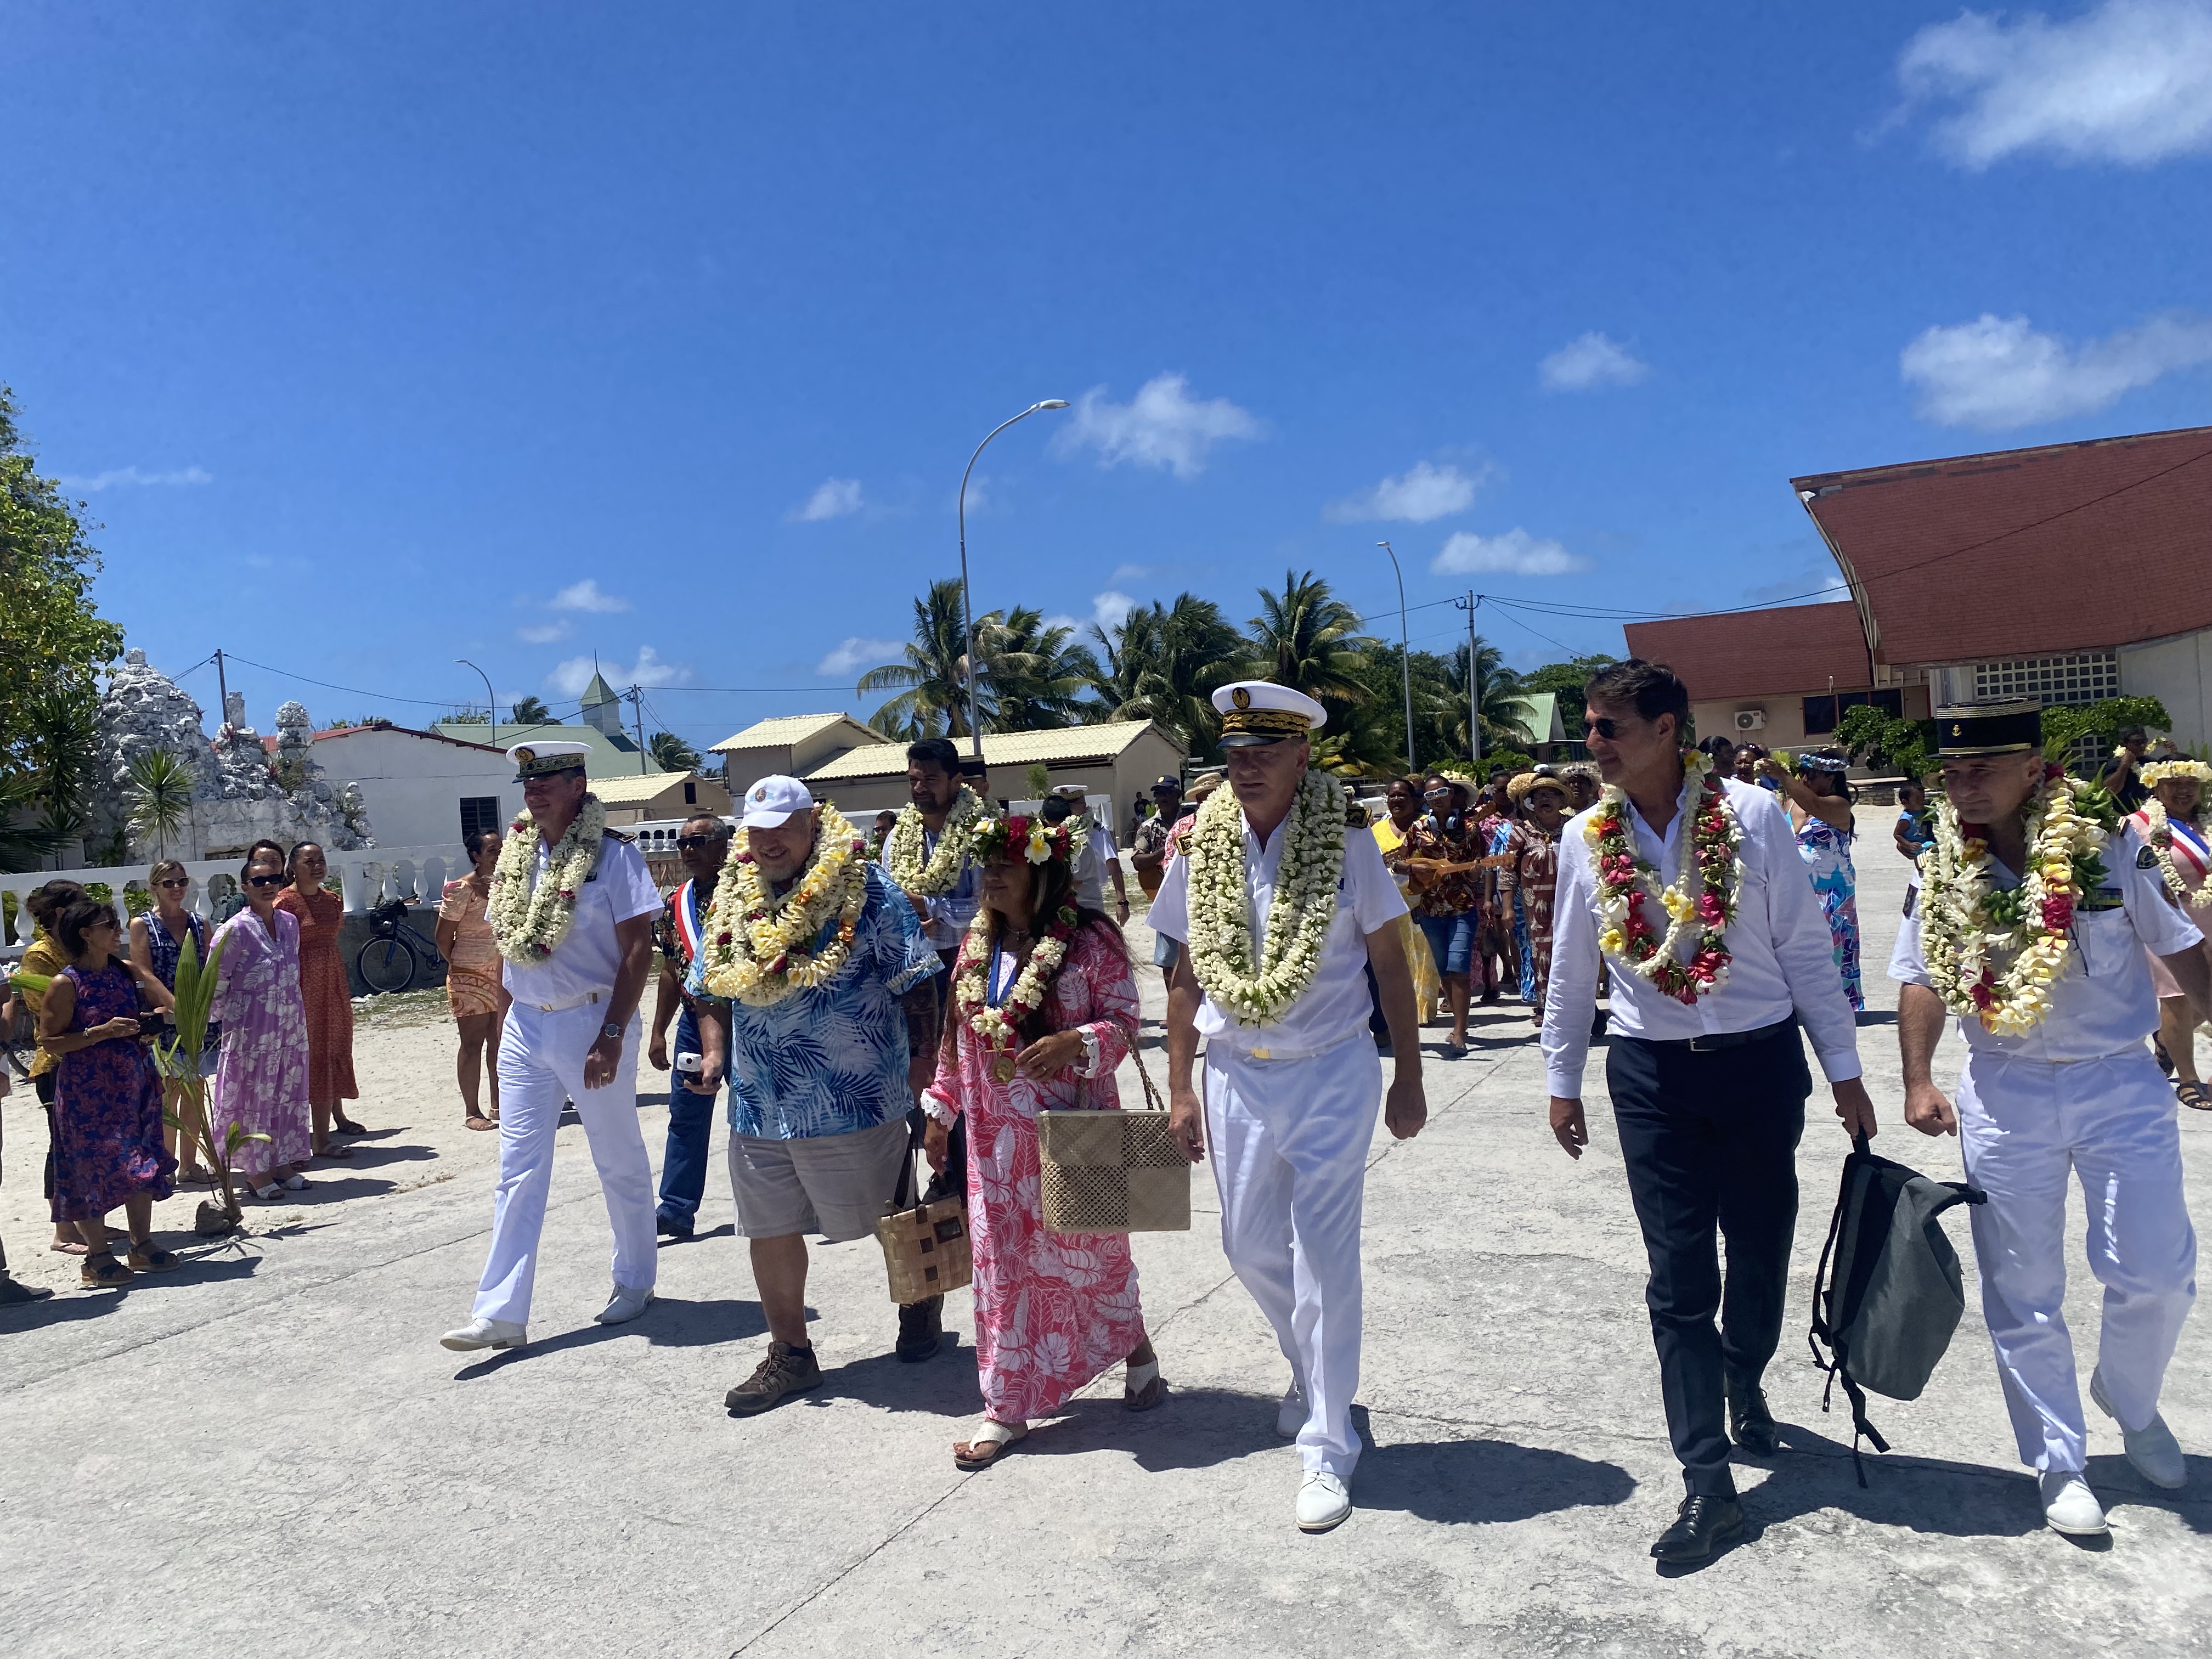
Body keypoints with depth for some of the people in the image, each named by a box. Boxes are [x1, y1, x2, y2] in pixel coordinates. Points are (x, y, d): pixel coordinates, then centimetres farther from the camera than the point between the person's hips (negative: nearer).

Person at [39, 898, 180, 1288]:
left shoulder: (128, 970, 4)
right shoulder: (66, 984, -13)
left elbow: (170, 1004, 12)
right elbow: (49, 1041, -13)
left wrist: (158, 1014, -9)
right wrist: (101, 1032, -22)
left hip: (134, 1084, 6)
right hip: (87, 1091, -6)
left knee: (142, 1164, 11)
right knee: (93, 1167, 2)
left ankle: (142, 1245, 24)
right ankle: (97, 1257, 14)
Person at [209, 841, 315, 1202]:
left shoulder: (289, 922, 5)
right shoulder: (235, 930, -13)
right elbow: (215, 982, -8)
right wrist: (225, 1018, -3)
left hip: (290, 1024, 6)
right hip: (252, 1029, -6)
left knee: (287, 1092, 12)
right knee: (253, 1094, 3)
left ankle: (282, 1162, 23)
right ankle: (256, 1171, 12)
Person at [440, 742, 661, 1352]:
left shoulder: (613, 855, -11)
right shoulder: (517, 855, 8)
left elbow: (638, 948, -14)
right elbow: (509, 940, 16)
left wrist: (612, 1036, -19)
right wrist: (517, 1013, 10)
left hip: (592, 1023, -5)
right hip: (525, 1026, 6)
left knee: (620, 1163, 9)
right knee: (518, 1171, 5)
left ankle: (635, 1282, 27)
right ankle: (501, 1313, 8)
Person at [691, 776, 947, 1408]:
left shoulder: (866, 891, -9)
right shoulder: (733, 901, 8)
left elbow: (916, 984, -8)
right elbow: (711, 988, 17)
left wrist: (923, 1065, -12)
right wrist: (714, 1049, 2)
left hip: (854, 1101, -5)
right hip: (758, 1106, 5)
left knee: (890, 1223, 11)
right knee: (770, 1232, 11)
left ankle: (922, 1301, 39)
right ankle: (790, 1353, 28)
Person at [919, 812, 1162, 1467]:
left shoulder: (1089, 938, -11)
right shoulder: (977, 942, 7)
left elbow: (1123, 1020, -10)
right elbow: (957, 1034, 13)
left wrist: (1074, 1042, -28)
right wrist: (941, 1110, 12)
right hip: (997, 1134, 5)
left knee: (1087, 1249, 8)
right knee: (1000, 1264, 7)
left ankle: (1138, 1352, 36)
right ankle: (1006, 1407, 19)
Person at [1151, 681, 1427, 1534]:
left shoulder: (1347, 846, -7)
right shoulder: (1200, 851, 0)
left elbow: (1391, 966, -1)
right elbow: (1186, 976, 6)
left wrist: (1408, 1078, 0)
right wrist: (1180, 1091, 6)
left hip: (1332, 1074, -3)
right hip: (1236, 1077, 4)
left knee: (1323, 1256, -2)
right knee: (1250, 1245, 13)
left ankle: (1327, 1445, 13)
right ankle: (1311, 1370, 42)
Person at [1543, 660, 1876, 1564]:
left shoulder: (1751, 813, -6)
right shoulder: (1585, 837, 1)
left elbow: (1805, 947, -2)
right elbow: (1571, 970, 9)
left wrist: (1844, 1071, -1)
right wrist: (1562, 1080, 12)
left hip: (1760, 1059, -1)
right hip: (1652, 1075, 1)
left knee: (1761, 1252, 13)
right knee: (1680, 1277, 1)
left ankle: (1744, 1385, 43)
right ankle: (1707, 1483, 9)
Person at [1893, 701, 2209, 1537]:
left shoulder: (2110, 843, -8)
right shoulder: (1941, 870, -2)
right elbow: (1922, 980, 6)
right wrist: (1917, 1081, -1)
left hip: (2120, 1084, -1)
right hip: (2005, 1094, 1)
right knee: (2024, 1296, 6)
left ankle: (2129, 1400, 35)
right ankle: (2059, 1464, 22)